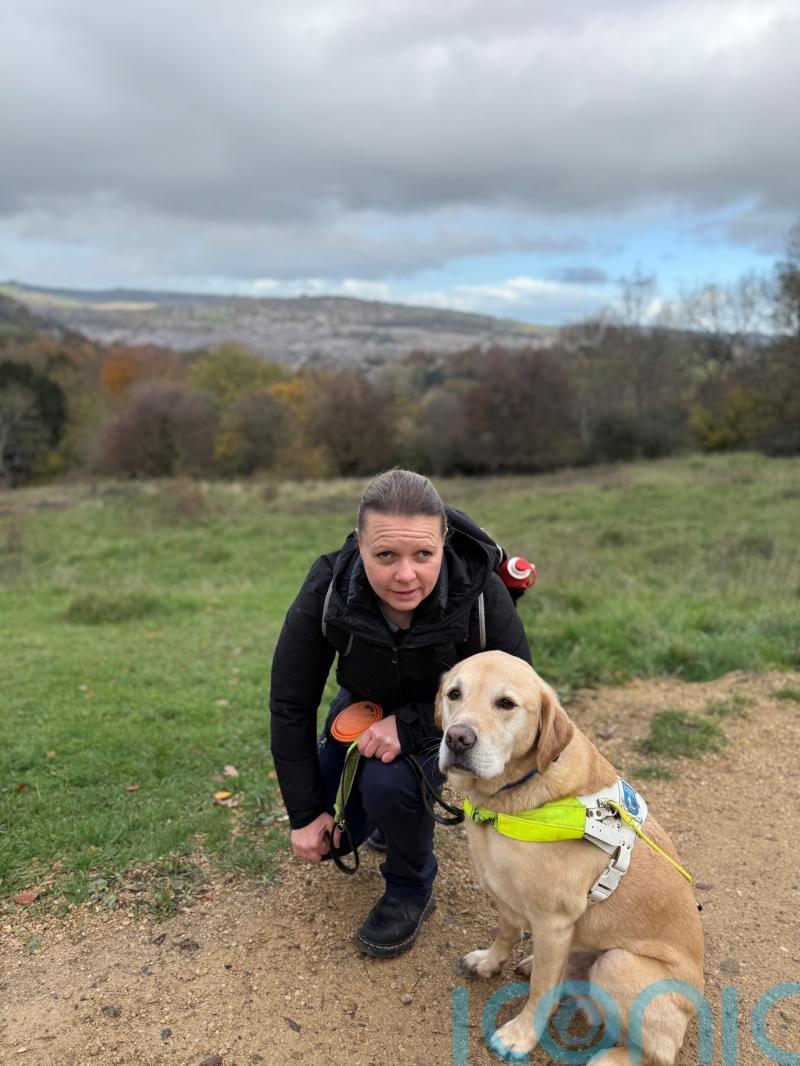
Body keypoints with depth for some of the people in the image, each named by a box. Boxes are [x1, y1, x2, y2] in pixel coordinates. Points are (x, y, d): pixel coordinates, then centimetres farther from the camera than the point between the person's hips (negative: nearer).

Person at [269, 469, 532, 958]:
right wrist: (305, 813, -12)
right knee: (328, 836, -1)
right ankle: (395, 818, 32)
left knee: (389, 782, -30)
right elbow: (291, 705, -17)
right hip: (368, 706, 3)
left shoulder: (482, 595, -34)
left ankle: (412, 889, 1)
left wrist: (410, 725, -32)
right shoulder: (326, 592, -30)